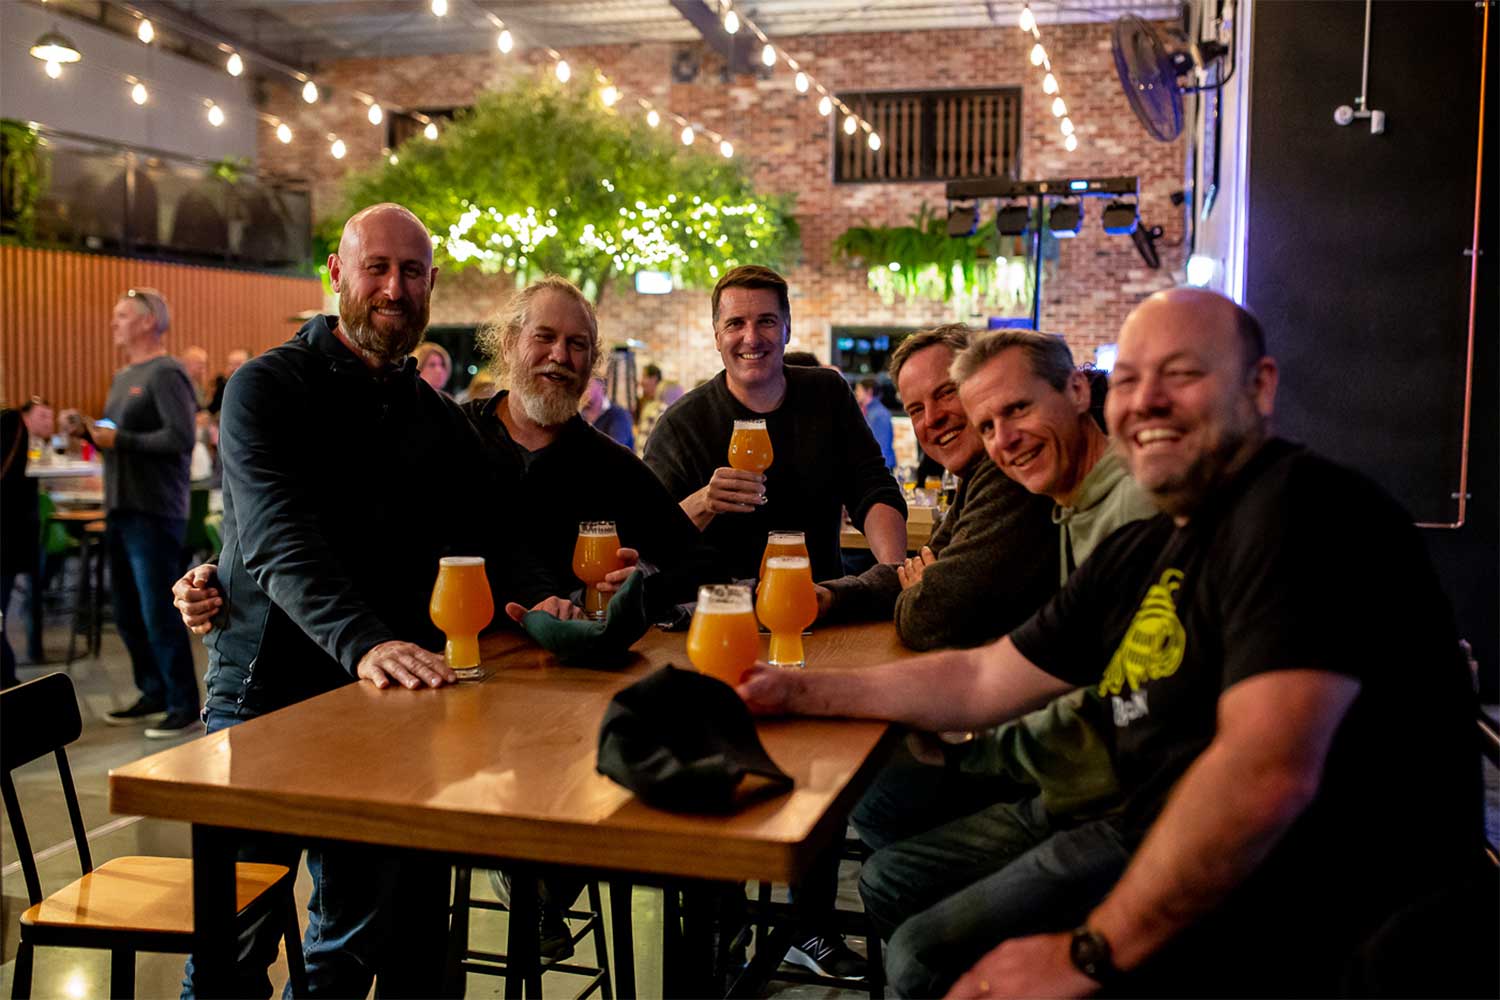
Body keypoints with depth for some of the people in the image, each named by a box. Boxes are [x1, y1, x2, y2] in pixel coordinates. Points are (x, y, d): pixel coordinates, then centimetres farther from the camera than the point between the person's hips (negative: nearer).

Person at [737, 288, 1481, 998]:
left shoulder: (1302, 509, -18)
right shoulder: (1137, 554, 9)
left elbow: (1266, 772, -29)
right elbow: (982, 681, 16)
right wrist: (802, 692, 12)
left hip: (1299, 920, -8)